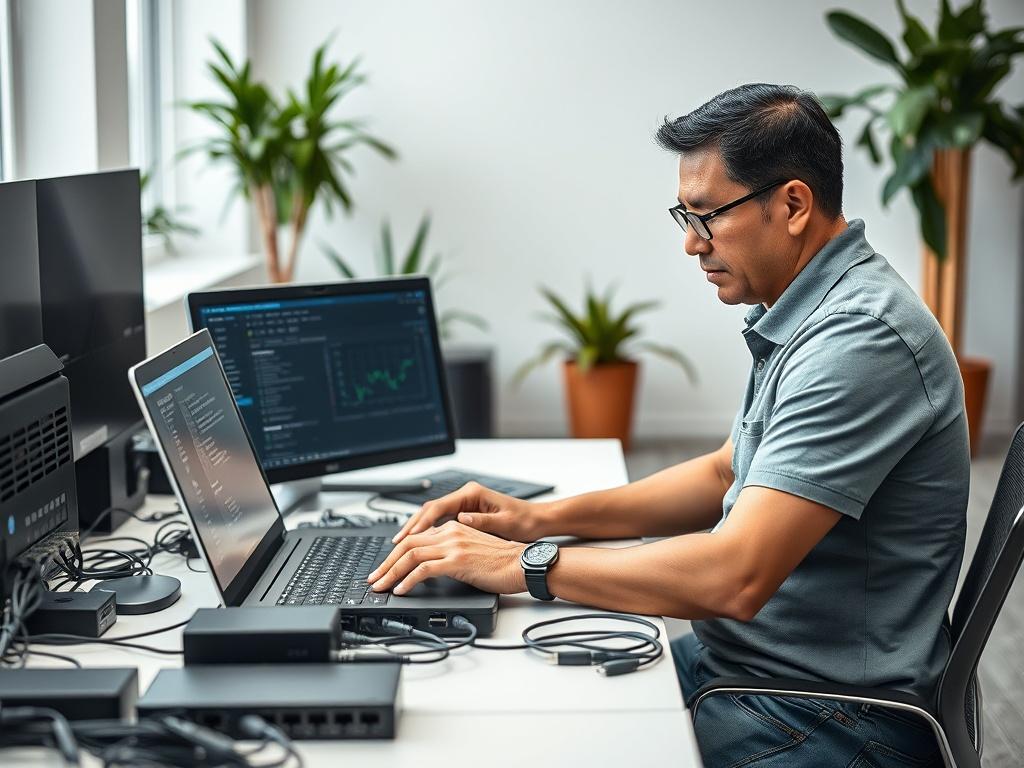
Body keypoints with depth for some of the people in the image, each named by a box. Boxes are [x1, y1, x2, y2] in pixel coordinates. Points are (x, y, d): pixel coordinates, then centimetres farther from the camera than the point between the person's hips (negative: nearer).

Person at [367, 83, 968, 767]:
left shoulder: (862, 339, -25)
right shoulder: (794, 314, 8)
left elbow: (734, 576, -31)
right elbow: (726, 477, 18)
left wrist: (522, 565, -22)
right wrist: (544, 519, 6)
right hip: (736, 658, 9)